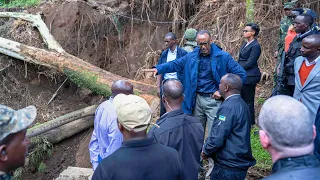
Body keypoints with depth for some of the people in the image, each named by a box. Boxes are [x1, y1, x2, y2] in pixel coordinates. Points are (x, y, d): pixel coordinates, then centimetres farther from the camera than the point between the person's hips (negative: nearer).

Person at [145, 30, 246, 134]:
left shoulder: (223, 57, -7)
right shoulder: (191, 56, 5)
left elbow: (241, 74, -6)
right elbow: (175, 64, 11)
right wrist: (158, 69, -6)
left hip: (213, 99, -4)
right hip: (196, 99, 4)